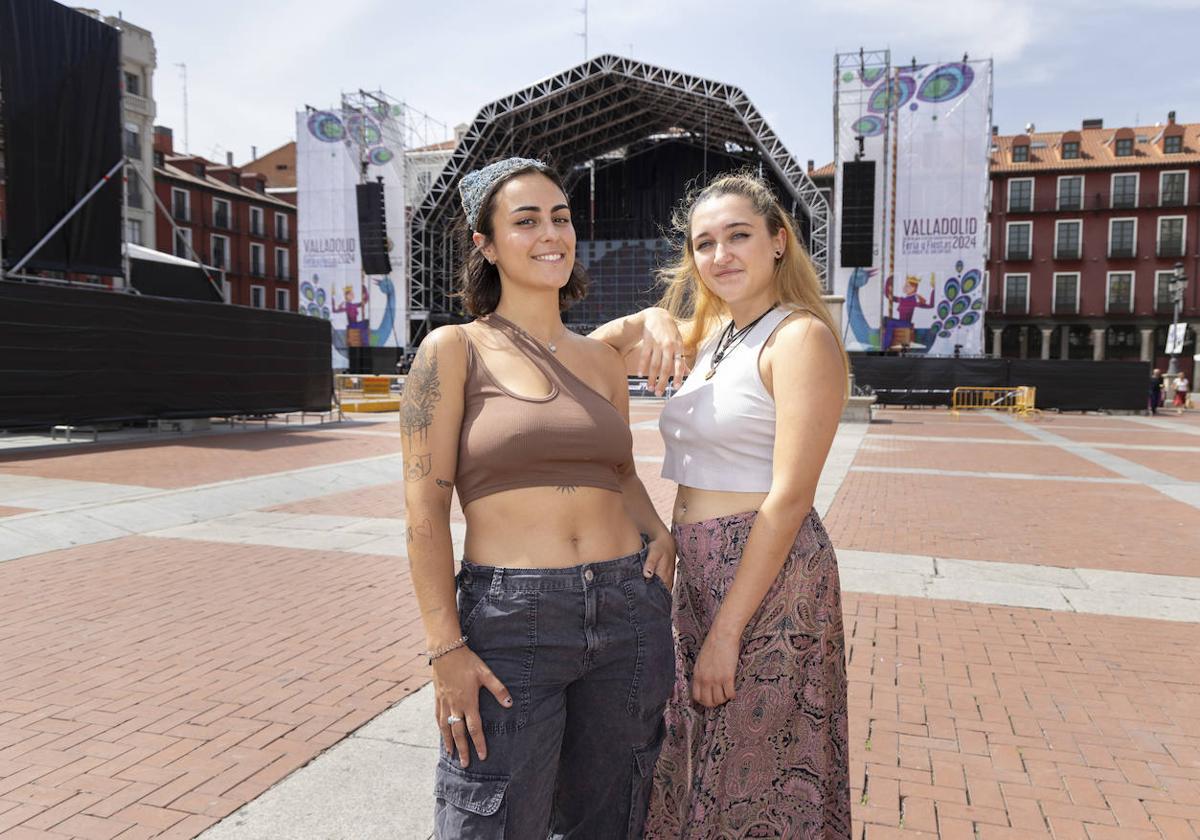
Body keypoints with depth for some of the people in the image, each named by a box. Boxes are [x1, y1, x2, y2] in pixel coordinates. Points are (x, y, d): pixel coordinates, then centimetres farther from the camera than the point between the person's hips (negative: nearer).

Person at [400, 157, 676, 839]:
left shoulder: (603, 361, 10)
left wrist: (660, 534, 3)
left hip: (629, 611, 5)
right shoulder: (454, 351, -3)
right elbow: (426, 509, -7)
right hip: (509, 624, -4)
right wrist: (446, 648, -12)